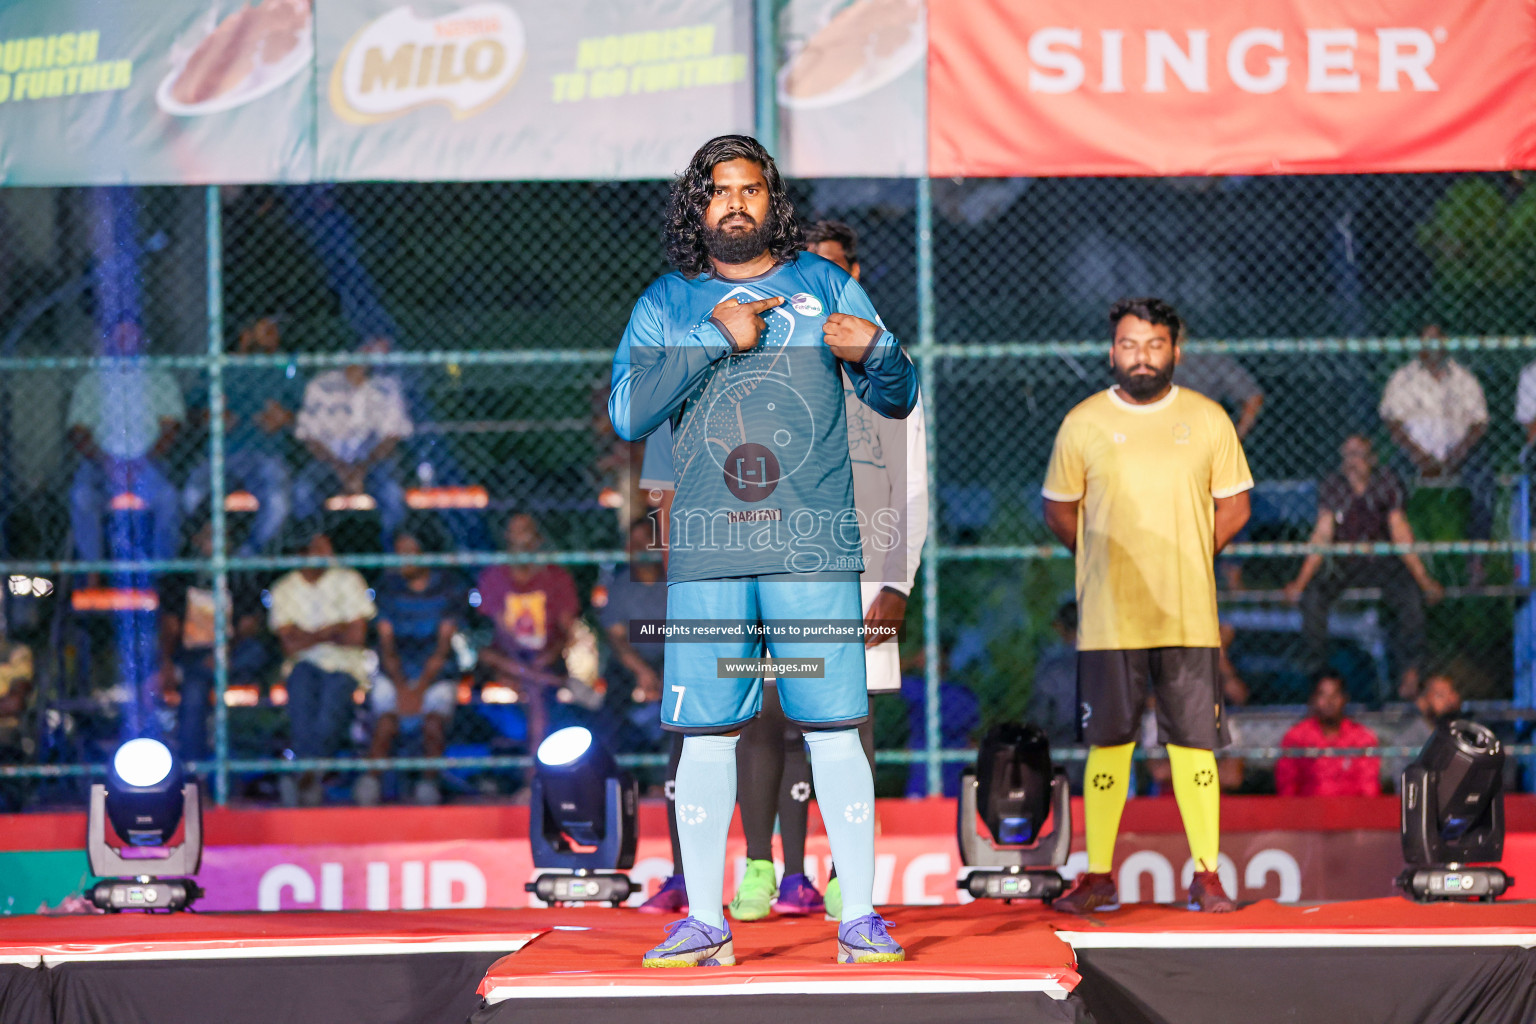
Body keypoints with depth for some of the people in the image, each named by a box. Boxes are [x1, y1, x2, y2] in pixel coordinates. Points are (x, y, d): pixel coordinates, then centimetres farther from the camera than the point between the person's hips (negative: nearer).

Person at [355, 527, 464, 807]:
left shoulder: (447, 586, 0)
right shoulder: (389, 585, 5)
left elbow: (444, 645, -5)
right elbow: (386, 643, -1)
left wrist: (420, 688, -16)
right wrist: (402, 688, -14)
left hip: (435, 674, -1)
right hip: (393, 674, 1)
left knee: (434, 723, -29)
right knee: (386, 724, -26)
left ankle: (428, 784, -25)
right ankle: (370, 782, -26)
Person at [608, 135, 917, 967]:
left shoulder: (823, 284, 11)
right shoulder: (666, 305, 12)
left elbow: (899, 398, 13)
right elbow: (627, 413, -2)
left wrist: (874, 351, -9)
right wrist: (717, 336, -8)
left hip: (814, 550, -1)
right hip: (707, 554, 1)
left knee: (834, 730, -4)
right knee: (705, 733, 0)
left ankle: (859, 916, 1)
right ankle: (704, 921, 6)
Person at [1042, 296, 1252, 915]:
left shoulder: (1208, 421, 5)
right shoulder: (1082, 424, 3)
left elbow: (1233, 507, 12)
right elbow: (1059, 511, 12)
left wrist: (1183, 557, 7)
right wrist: (1111, 562, 8)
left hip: (1190, 616, 0)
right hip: (1108, 619, 0)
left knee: (1194, 743, 0)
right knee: (1108, 743, 1)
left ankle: (1206, 876, 5)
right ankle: (1098, 876, 6)